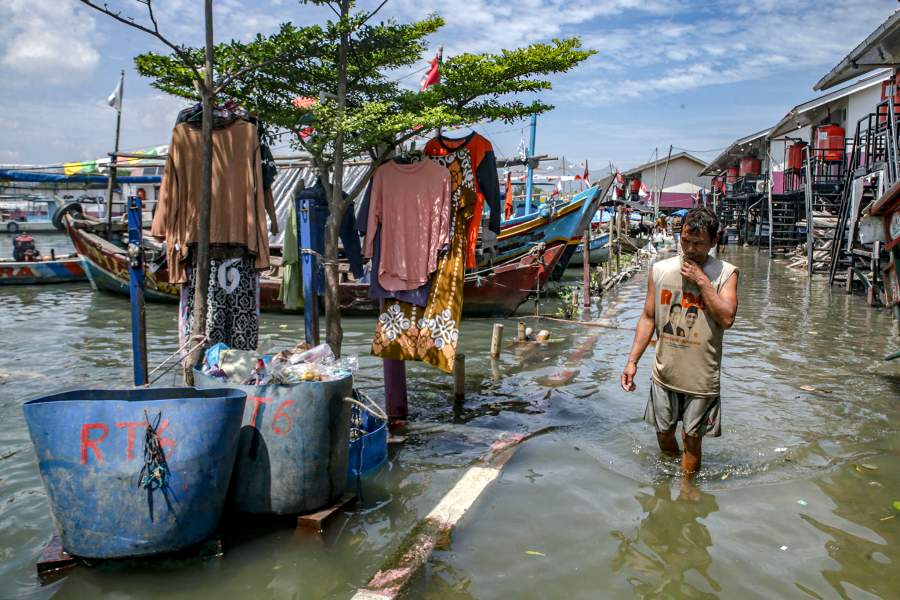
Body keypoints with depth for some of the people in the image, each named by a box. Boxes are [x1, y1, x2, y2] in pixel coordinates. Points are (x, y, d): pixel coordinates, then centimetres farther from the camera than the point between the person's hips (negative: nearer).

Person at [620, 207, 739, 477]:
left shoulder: (725, 273, -7)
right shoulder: (660, 270, 0)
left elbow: (726, 319, -20)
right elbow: (648, 318, 5)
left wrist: (702, 280, -19)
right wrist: (632, 361, 0)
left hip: (700, 377, -3)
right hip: (664, 372, 3)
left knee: (691, 439, 8)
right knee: (663, 433, 17)